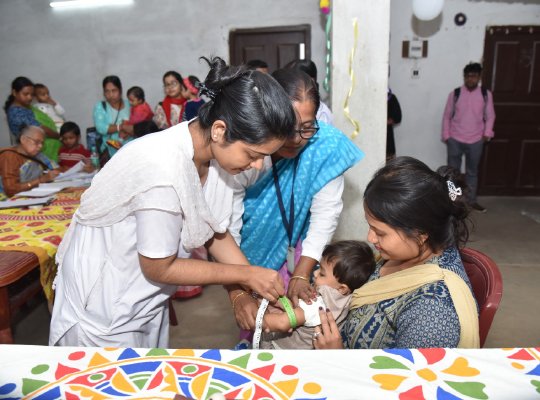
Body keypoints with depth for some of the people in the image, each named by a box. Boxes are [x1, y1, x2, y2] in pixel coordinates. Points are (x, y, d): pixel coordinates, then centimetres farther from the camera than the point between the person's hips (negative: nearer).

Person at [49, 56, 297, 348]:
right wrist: (246, 274, -18)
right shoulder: (164, 168, -36)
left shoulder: (215, 152, -14)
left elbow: (216, 233, -2)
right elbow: (159, 268, -23)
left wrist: (258, 286, -8)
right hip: (103, 298, -6)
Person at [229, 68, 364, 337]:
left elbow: (326, 213, -21)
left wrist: (301, 275, -24)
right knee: (250, 316, 9)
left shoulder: (325, 145, -27)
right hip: (248, 249, -1)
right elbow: (226, 229, -29)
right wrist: (237, 294, -37)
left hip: (294, 246, 1)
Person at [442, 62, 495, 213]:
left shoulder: (486, 94, -1)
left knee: (472, 171, 13)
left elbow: (490, 116, 5)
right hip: (455, 140, -1)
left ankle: (472, 200, 26)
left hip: (476, 141, 1)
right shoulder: (455, 94, -4)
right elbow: (447, 116, 1)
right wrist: (446, 135, -3)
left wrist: (487, 133, -7)